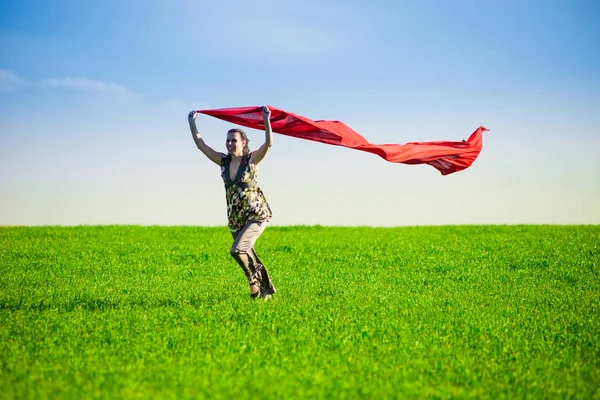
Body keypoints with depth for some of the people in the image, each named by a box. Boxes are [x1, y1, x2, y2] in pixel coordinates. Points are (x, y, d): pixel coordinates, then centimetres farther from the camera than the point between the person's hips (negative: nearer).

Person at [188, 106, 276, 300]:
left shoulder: (251, 159, -10)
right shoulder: (223, 161, 3)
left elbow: (268, 144, -26)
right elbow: (201, 145, 4)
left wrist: (266, 121, -35)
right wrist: (192, 123, -1)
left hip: (257, 214, -6)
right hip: (235, 217, 6)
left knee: (237, 250, -22)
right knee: (248, 255, 12)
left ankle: (254, 280, 2)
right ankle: (267, 289, 27)